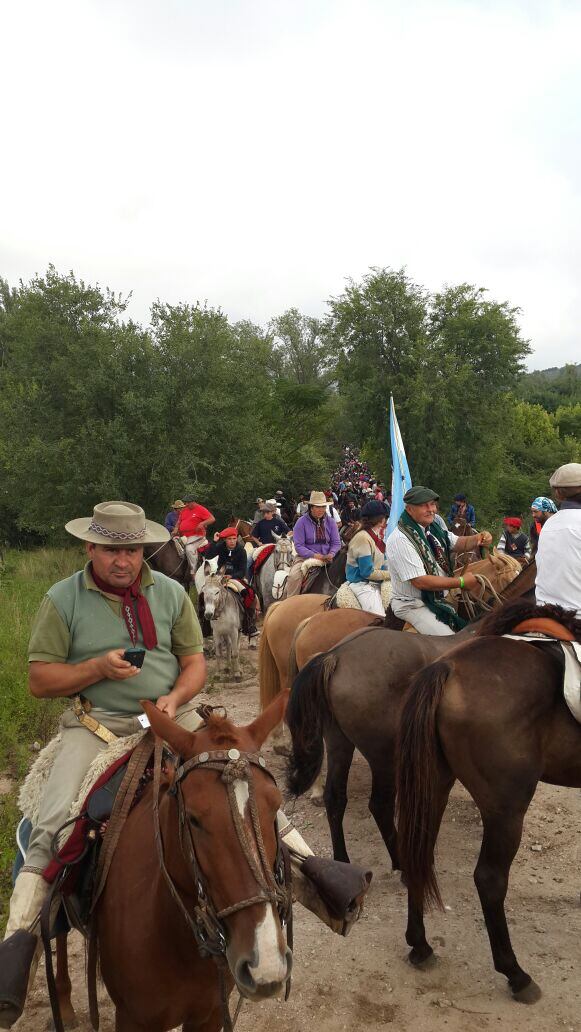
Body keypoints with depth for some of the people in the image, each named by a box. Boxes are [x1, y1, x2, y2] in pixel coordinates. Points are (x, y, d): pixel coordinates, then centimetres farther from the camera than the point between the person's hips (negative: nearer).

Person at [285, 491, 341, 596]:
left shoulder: (330, 521, 6)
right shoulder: (302, 522, -5)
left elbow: (336, 543, 6)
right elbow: (298, 546, -8)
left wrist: (331, 554, -15)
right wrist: (314, 555, -21)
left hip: (326, 558, 3)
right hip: (305, 557, -3)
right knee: (294, 577, -27)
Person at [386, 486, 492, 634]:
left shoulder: (434, 529, 5)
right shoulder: (400, 539, -22)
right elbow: (420, 581, -25)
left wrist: (478, 539, -16)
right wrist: (461, 582, -21)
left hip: (439, 599, 9)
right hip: (412, 605, -8)